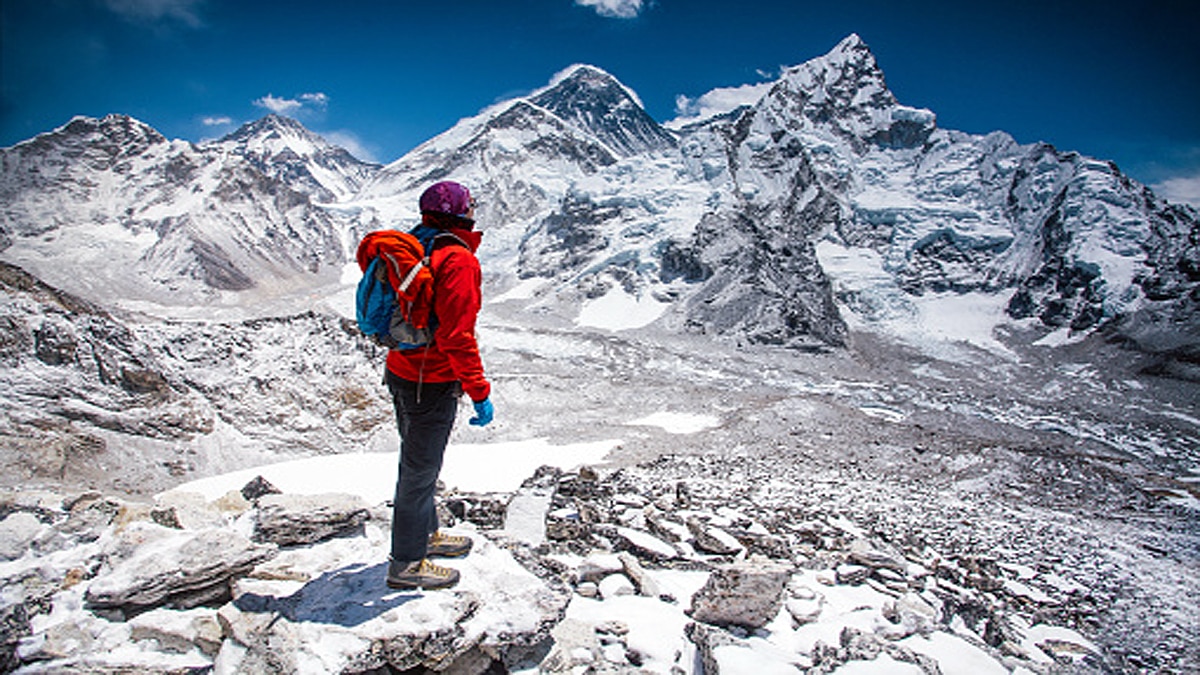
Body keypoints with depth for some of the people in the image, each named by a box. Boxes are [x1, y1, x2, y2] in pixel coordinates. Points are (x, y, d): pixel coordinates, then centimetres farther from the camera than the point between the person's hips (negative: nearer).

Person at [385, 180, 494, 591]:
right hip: (432, 385, -9)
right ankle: (407, 564, 21)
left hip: (401, 372, 9)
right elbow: (457, 336, -24)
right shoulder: (458, 260, -20)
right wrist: (479, 392, -19)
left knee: (417, 461, 22)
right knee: (420, 470, 5)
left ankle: (425, 534, 42)